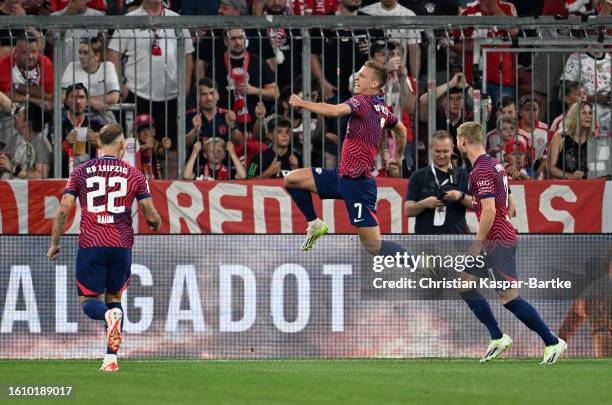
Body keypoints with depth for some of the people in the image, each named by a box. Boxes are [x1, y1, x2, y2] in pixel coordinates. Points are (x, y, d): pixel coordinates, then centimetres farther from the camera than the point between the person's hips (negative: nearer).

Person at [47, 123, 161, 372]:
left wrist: (54, 244, 7)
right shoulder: (134, 175, 4)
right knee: (114, 297, 16)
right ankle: (111, 358, 5)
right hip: (122, 246, 1)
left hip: (90, 245, -1)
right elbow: (151, 216, 3)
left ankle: (110, 315, -31)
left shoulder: (80, 173, 4)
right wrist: (156, 223, 27)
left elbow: (64, 209, -2)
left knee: (88, 302, 5)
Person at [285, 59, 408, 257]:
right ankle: (315, 224, 18)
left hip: (358, 182, -9)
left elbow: (335, 110, -34)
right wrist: (397, 158, 44)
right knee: (292, 179, 8)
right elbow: (401, 130, 29)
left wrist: (301, 103, -21)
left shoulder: (363, 101, -15)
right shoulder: (382, 108, 11)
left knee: (374, 246, -9)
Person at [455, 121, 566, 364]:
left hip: (497, 241, -10)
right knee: (465, 284, 12)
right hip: (505, 234, 10)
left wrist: (478, 243, -19)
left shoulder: (481, 170, -16)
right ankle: (497, 338, 12)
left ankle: (552, 342, -6)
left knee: (509, 298, -10)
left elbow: (489, 210, -24)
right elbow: (510, 206, 21)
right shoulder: (493, 164, 14)